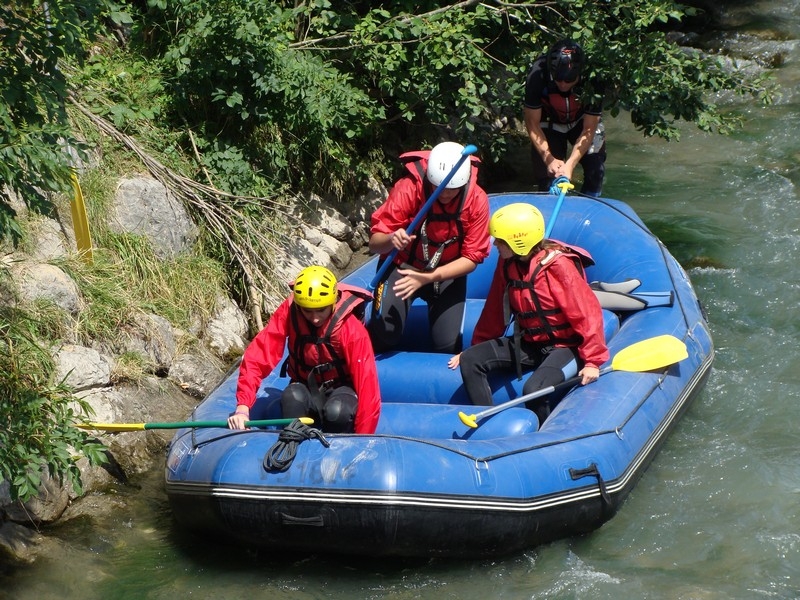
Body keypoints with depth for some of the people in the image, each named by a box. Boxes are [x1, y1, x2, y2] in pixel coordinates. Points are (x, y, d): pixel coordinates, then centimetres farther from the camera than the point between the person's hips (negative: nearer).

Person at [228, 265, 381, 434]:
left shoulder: (352, 330, -23)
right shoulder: (288, 312, -18)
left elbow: (367, 384, -23)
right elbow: (258, 357, -24)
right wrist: (242, 407, -36)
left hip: (341, 388, -1)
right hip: (305, 387, 1)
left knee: (337, 411, -36)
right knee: (292, 397, -35)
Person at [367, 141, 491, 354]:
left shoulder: (477, 200, -19)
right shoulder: (408, 188, -25)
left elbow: (472, 258, -16)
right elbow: (374, 242, -23)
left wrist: (429, 277, -31)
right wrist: (391, 240, -48)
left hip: (448, 271, 2)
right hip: (403, 265, -2)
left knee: (448, 344, -12)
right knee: (384, 334, -21)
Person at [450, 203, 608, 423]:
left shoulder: (558, 266, -21)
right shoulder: (507, 263, 0)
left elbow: (587, 312, -20)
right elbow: (494, 310, 12)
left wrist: (592, 361, -22)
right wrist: (477, 347, 16)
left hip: (565, 347, -7)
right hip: (527, 344, 7)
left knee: (534, 389, -33)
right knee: (470, 360, -11)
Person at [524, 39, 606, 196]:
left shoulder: (592, 80, -34)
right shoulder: (537, 76, -34)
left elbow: (588, 130, -25)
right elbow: (532, 123, -22)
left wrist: (570, 164, -33)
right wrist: (549, 159, -30)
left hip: (582, 121, 0)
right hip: (550, 123, 0)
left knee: (596, 170, -13)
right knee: (545, 176, -10)